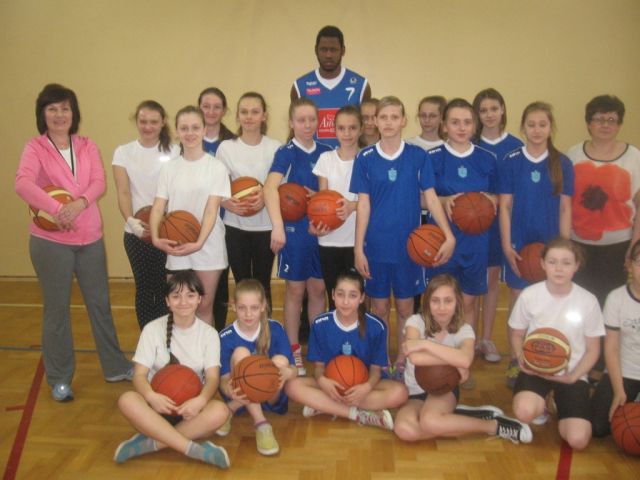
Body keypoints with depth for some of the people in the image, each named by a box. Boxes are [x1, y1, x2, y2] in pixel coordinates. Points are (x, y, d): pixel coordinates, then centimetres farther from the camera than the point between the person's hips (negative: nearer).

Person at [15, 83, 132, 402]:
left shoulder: (87, 147, 7)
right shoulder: (35, 148, -4)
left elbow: (99, 183, -6)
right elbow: (22, 184, -21)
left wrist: (79, 203, -25)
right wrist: (57, 210, -33)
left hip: (90, 238, 4)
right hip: (50, 241, -3)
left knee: (100, 303, 13)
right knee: (57, 309, 7)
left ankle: (115, 367, 28)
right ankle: (59, 379, 22)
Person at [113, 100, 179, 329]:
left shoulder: (174, 152, 2)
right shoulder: (123, 152, 4)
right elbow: (123, 193, -3)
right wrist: (130, 220, -21)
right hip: (136, 232, 1)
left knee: (165, 288, 2)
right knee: (144, 288, 8)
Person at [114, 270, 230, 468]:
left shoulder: (209, 333, -1)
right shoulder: (153, 329, -3)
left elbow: (212, 378, -9)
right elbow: (139, 375, -8)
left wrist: (200, 400, -32)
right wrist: (151, 396, -31)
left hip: (191, 406, 0)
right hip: (159, 404, 0)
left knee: (220, 411, -33)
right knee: (127, 400, -34)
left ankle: (148, 443, -27)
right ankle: (194, 449, -35)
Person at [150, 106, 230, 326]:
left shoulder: (216, 167, -4)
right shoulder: (169, 167, 4)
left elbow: (211, 209, -10)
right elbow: (158, 207, -1)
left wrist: (199, 243, -23)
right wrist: (156, 238, -19)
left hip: (208, 247, -2)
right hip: (176, 247, 2)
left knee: (204, 306, 5)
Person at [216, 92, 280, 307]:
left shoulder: (275, 147, -1)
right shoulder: (226, 147, 1)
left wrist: (266, 197, -19)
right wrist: (227, 203, -19)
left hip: (265, 226, -1)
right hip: (235, 226, 1)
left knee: (263, 285, 8)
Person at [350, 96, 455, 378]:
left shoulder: (418, 156, -1)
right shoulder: (365, 159, -1)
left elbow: (430, 198, -1)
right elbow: (363, 205, -1)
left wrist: (449, 235, -12)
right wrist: (358, 248, -5)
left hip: (408, 246, 0)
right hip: (376, 246, 0)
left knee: (405, 307, 11)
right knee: (380, 307, 10)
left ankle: (402, 362, 27)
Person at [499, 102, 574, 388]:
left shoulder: (562, 164, 2)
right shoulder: (510, 162, -1)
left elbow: (564, 209, 4)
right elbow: (505, 207, -1)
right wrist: (506, 245, -7)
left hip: (550, 243, 1)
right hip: (518, 243, -1)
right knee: (518, 299, 5)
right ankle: (515, 361, 16)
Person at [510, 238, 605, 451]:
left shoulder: (588, 301, -8)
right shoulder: (529, 295, -10)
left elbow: (593, 350, 1)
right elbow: (517, 335, 5)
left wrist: (573, 376, -16)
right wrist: (522, 358, -15)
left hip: (572, 374, 1)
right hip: (535, 369, 0)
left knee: (578, 440, -17)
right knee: (524, 412, -33)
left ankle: (561, 405, 19)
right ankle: (541, 405, 8)